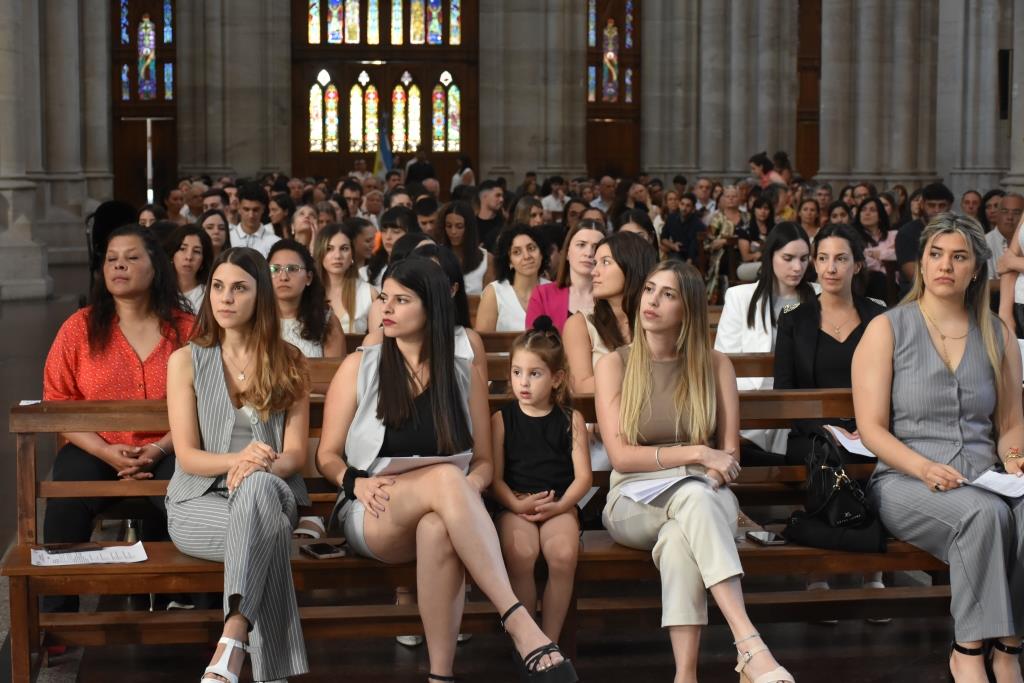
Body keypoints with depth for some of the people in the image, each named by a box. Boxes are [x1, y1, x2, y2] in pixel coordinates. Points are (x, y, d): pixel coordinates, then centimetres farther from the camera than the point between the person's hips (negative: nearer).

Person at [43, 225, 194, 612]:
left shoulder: (186, 330, 4)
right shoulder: (80, 328, 6)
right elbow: (56, 403, 2)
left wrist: (160, 450, -17)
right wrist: (106, 451, -12)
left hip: (166, 451, -1)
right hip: (95, 449, 1)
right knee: (66, 504, -30)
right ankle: (57, 616, -14)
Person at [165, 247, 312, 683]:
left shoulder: (288, 364, 9)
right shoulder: (187, 360, 5)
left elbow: (295, 454, 1)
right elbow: (187, 455, -2)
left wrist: (257, 468, -24)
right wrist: (237, 459, -25)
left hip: (272, 491, 1)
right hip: (200, 500, -1)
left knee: (257, 487, -40)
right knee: (268, 531, -37)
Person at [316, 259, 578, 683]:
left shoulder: (466, 376, 12)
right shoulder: (358, 367, 9)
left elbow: (484, 462, 13)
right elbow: (327, 456, 9)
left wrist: (467, 489, -11)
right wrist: (357, 482, -14)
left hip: (442, 514, 1)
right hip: (374, 515, -1)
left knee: (438, 528, -42)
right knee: (445, 478, -39)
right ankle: (521, 627, -47)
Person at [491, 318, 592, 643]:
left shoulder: (570, 420, 7)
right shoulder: (502, 419, 6)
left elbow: (583, 476, 3)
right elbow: (495, 477, 2)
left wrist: (559, 506, -13)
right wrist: (517, 505, -14)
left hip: (558, 504, 1)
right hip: (514, 505, 0)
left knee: (564, 554, -30)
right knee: (520, 554, -32)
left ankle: (550, 640, -13)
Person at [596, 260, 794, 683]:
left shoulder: (715, 365, 9)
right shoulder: (615, 364, 4)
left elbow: (729, 454, 8)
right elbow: (621, 455, -6)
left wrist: (710, 473, -15)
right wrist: (696, 454, -16)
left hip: (701, 496, 1)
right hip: (635, 502, -1)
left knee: (679, 537, -38)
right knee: (694, 494, -38)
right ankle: (750, 646, -51)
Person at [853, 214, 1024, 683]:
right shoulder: (887, 329, 4)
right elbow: (871, 428, -3)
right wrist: (926, 469, -18)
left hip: (983, 480, 3)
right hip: (904, 481, -3)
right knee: (985, 514, -35)